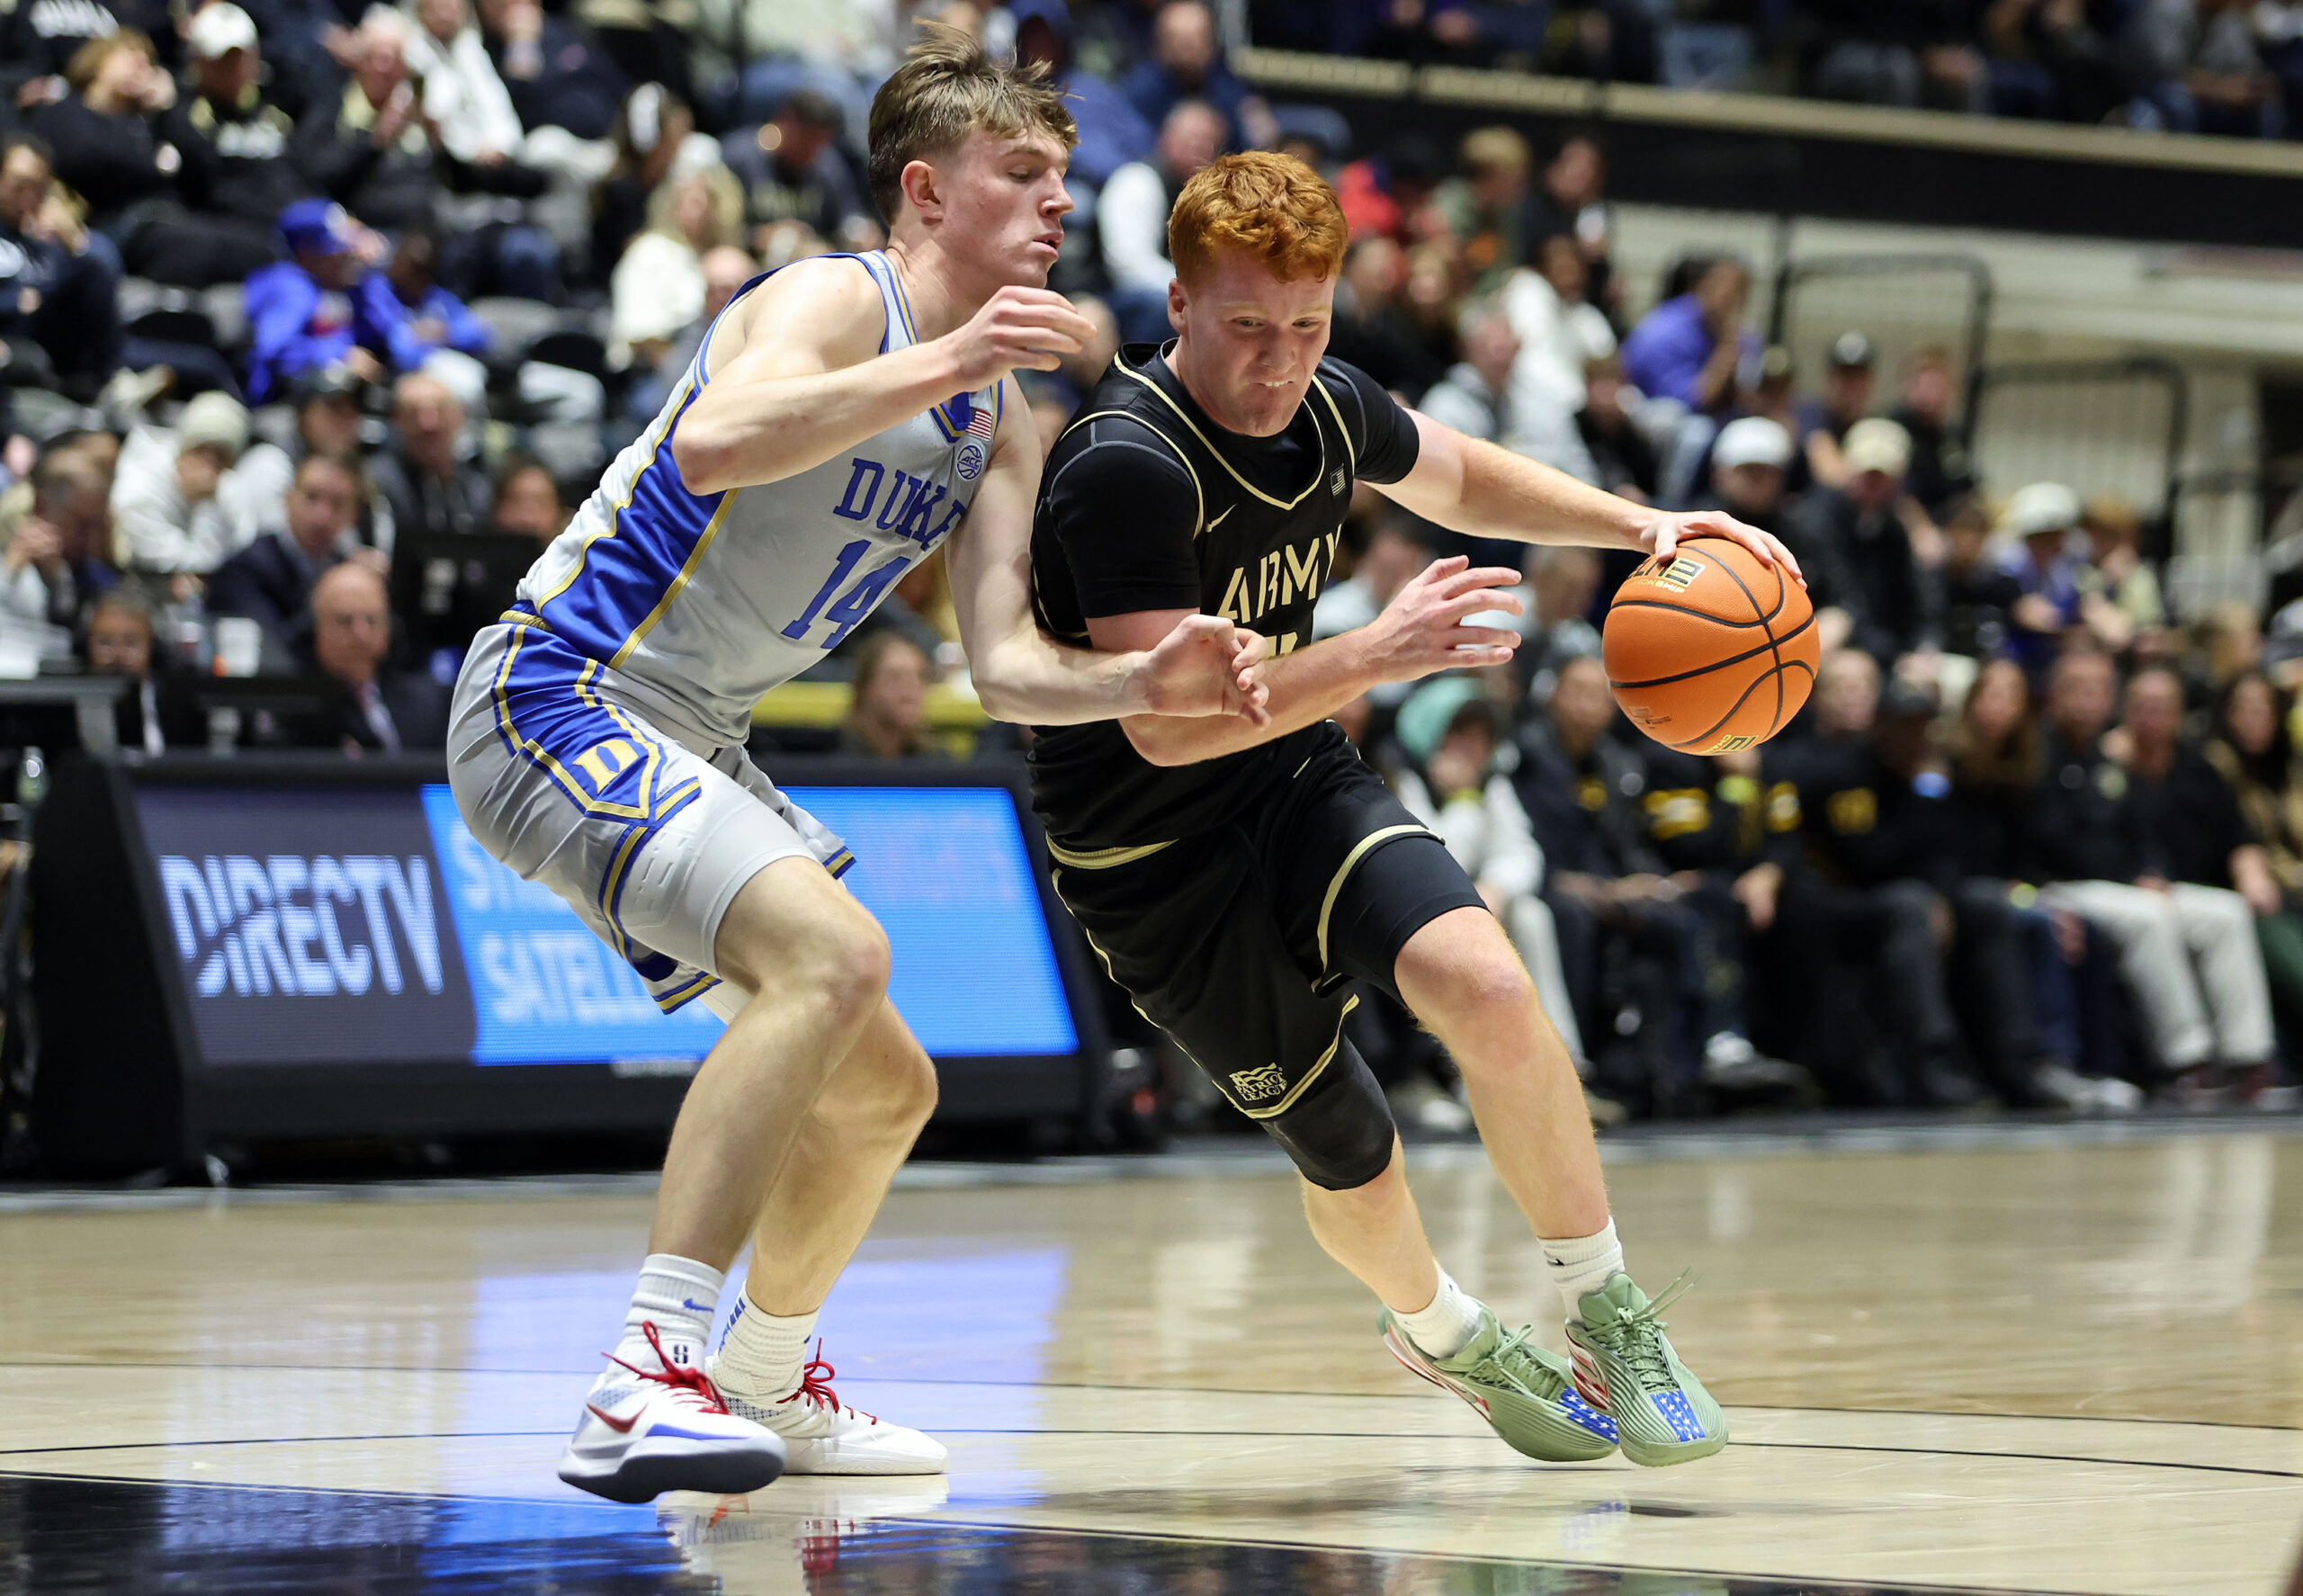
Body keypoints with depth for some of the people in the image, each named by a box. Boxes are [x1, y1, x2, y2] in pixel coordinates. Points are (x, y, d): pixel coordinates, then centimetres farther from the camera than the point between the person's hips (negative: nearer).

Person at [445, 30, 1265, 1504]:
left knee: (884, 1087, 17)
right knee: (835, 950, -32)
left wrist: (1144, 682, -15)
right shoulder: (838, 301, -16)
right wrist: (940, 366, -40)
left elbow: (1005, 664, 3)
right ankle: (643, 1388, -37)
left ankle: (767, 1383, 39)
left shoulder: (1001, 424, 11)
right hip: (556, 701, -10)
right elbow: (712, 444, -37)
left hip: (684, 752, 10)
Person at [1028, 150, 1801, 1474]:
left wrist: (1639, 525, 4)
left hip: (1296, 779, 5)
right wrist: (1375, 655, -38)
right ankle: (1446, 1333, 39)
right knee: (1352, 1164, 4)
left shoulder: (1325, 409, -5)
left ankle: (1610, 1314, -7)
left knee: (1487, 983, -24)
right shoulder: (1124, 468, -27)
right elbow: (1164, 721, -31)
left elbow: (1456, 478, 18)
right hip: (1153, 853, -5)